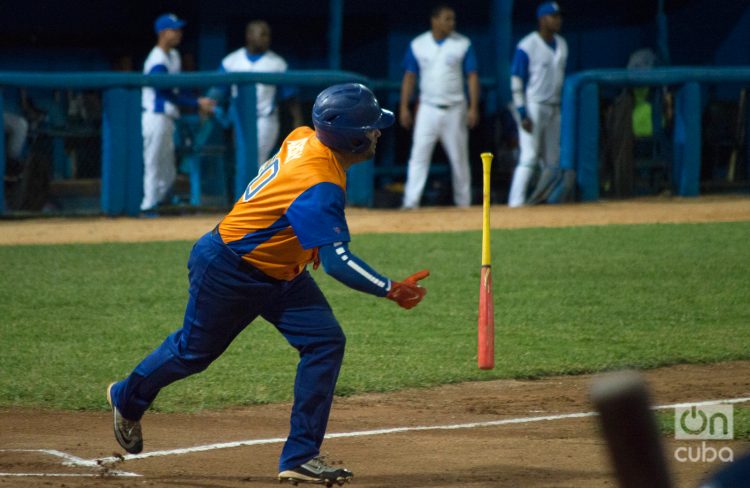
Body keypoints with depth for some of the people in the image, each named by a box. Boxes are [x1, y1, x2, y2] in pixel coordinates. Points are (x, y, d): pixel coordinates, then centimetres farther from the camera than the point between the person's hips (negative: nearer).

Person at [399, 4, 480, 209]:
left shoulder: (463, 44, -1)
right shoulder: (418, 45, 3)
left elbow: (472, 76, -2)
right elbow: (409, 76, 7)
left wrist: (473, 107, -10)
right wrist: (404, 107, 0)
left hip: (454, 110, 0)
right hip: (428, 108, 0)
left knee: (459, 158, 6)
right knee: (419, 155, -8)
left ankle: (463, 203, 15)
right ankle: (410, 203, -10)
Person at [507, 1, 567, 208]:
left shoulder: (561, 45, 11)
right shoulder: (527, 47, -11)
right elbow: (516, 82, -12)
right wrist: (523, 114, -17)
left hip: (554, 109, 7)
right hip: (533, 107, -7)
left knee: (553, 160, 6)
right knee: (529, 156, -14)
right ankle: (516, 202, -14)